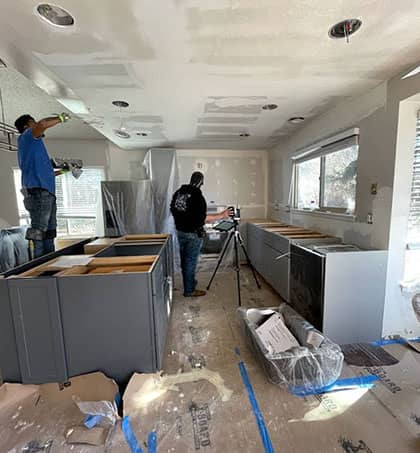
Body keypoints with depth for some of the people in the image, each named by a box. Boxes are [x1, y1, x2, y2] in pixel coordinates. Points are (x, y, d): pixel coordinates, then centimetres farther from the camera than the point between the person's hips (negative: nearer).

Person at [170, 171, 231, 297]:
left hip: (180, 231, 8)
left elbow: (173, 209, 11)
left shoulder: (178, 192, 2)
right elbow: (202, 218, -22)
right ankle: (189, 290, 17)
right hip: (193, 234, -7)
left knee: (184, 260, 19)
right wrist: (221, 216, -14)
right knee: (191, 261, 4)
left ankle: (189, 281, 39)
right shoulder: (197, 196, -21)